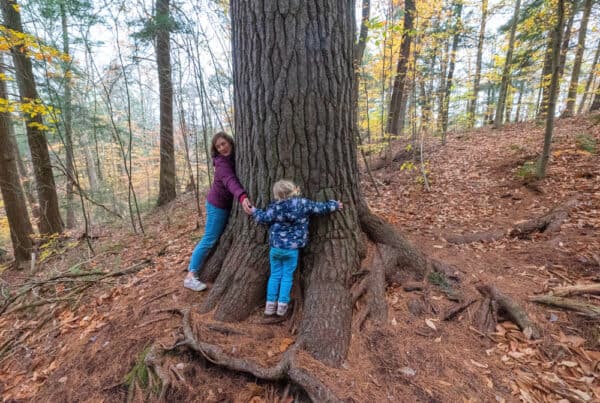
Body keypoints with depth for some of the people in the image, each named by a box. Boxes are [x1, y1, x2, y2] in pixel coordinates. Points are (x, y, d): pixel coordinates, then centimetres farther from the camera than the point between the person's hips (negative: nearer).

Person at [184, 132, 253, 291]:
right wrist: (242, 197, -60)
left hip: (228, 204, 8)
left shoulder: (236, 157, 1)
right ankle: (191, 276, 3)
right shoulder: (222, 162, -25)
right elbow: (230, 181, -44)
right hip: (218, 204, -8)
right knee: (210, 239, -5)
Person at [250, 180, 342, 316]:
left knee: (275, 275, 13)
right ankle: (282, 305, 16)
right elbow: (322, 208, 2)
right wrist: (335, 204, 20)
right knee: (287, 276, 12)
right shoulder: (304, 203, -8)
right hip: (292, 249, 0)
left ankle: (270, 304, 18)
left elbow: (262, 218, 0)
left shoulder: (275, 207, -9)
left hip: (276, 247, 1)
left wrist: (254, 210, 21)